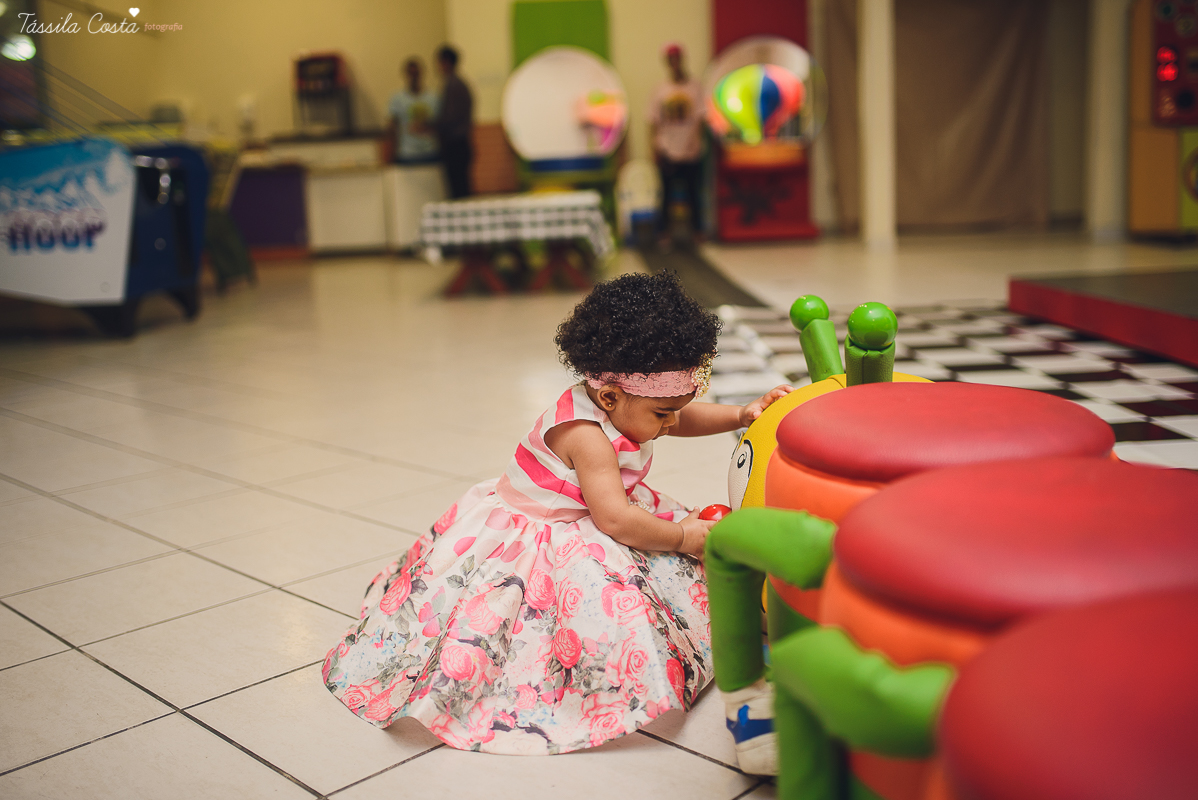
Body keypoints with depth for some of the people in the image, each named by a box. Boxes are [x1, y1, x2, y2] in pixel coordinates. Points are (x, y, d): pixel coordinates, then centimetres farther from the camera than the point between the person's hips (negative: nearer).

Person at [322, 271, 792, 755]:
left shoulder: (626, 405, -5)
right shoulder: (585, 434, -33)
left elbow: (688, 416, 13)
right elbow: (615, 521, -37)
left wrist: (744, 415, -2)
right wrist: (681, 538, -25)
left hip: (580, 523, 10)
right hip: (529, 533, -10)